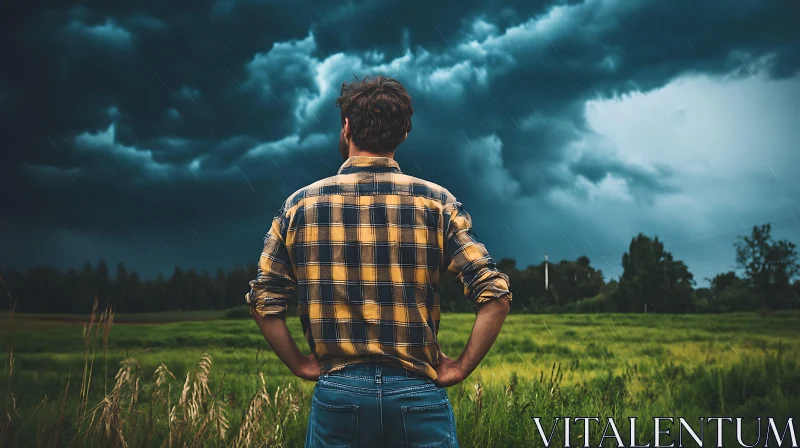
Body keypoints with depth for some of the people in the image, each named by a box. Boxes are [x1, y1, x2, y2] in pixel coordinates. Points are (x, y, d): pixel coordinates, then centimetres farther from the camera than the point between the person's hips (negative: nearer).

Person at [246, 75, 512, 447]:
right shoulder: (435, 203, -4)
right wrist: (461, 367, -3)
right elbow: (495, 293, -10)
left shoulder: (301, 205, 0)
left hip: (336, 392, 1)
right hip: (416, 391, -1)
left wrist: (301, 365, 7)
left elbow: (264, 300, 1)